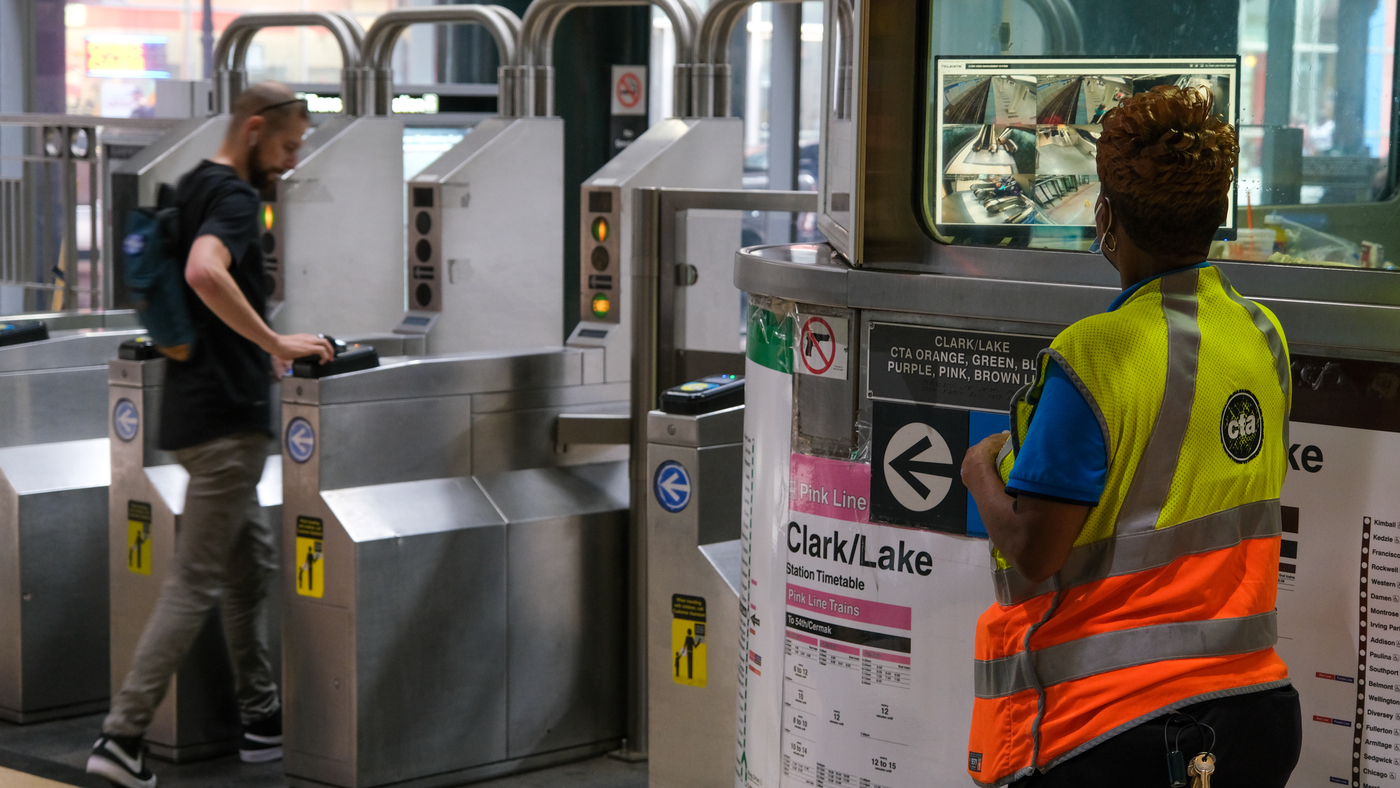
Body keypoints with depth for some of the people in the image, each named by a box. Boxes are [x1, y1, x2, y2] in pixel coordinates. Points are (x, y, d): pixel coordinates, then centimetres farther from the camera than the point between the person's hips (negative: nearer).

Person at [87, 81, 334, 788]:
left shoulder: (189, 189, 16)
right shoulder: (233, 197, -15)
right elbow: (206, 273, -35)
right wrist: (275, 344, -28)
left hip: (194, 409, 10)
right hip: (227, 418, -10)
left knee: (252, 559, 17)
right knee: (195, 582, -7)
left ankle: (261, 717, 23)